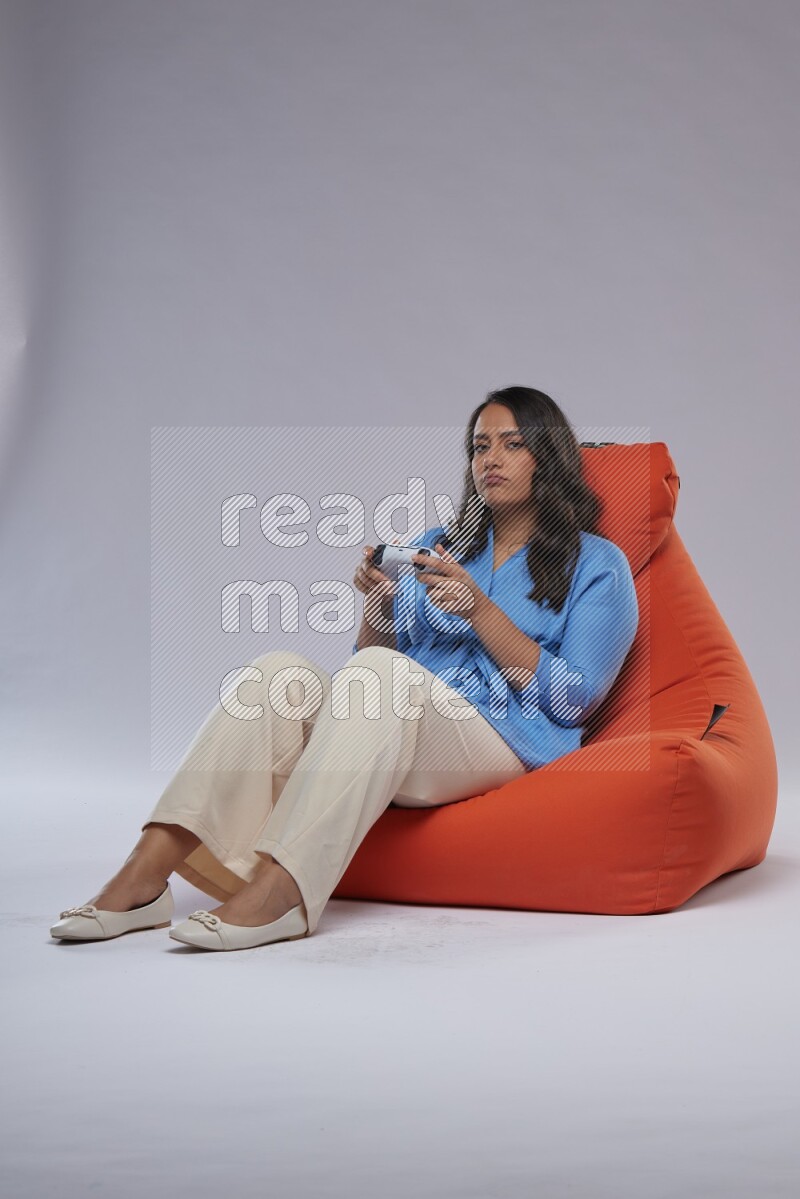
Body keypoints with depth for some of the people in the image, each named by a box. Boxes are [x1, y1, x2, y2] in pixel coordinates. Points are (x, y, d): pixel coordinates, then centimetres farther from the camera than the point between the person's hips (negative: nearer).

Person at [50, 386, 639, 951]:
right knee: (279, 670, -24)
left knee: (382, 673, -34)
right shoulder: (437, 544, 25)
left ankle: (278, 891, -45)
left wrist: (480, 611, -11)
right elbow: (374, 656, 20)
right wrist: (379, 604, -2)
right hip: (399, 730, 5)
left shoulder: (598, 565, 10)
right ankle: (144, 875, -34)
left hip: (503, 744, -4)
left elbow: (575, 700, -2)